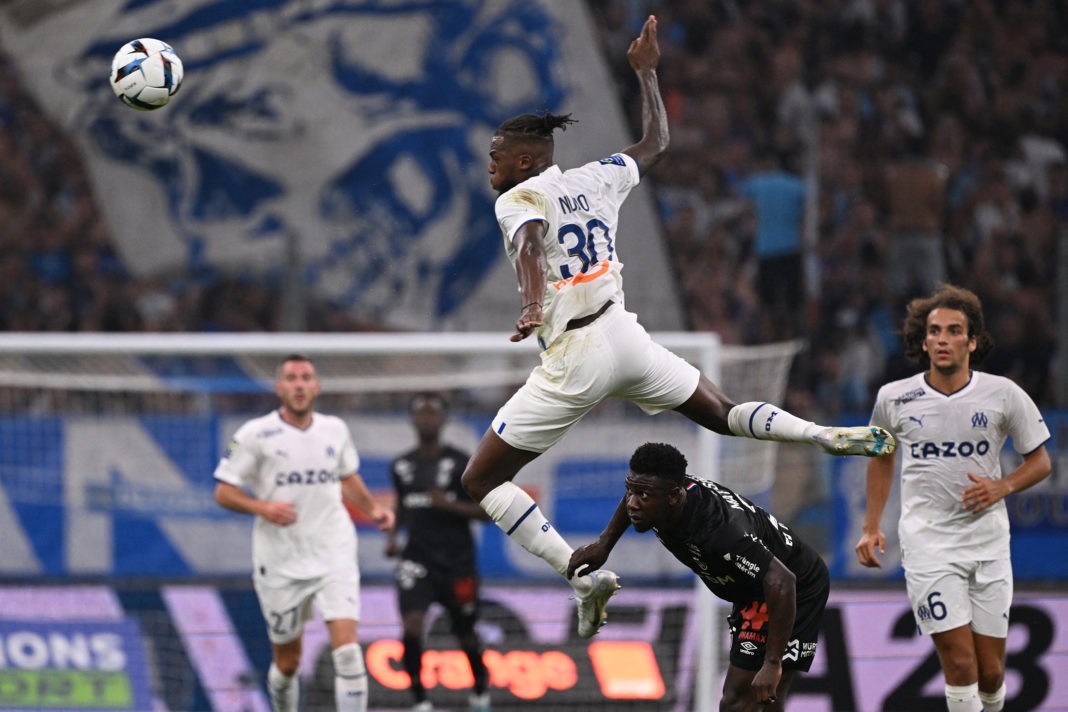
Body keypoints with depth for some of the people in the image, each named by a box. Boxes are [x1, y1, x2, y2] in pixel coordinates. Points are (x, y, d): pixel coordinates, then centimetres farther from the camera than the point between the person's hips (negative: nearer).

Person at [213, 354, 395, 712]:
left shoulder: (335, 430, 6)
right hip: (280, 563, -1)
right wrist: (262, 507, -20)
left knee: (347, 649, -16)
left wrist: (372, 508, 9)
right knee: (287, 662, 8)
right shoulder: (256, 434, -5)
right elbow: (223, 492, -3)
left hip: (333, 557, 2)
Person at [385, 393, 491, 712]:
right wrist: (392, 534, 7)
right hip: (417, 560, 2)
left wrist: (449, 505, -19)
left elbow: (486, 510, -5)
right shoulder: (401, 466, 7)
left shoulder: (460, 464, -6)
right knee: (411, 628, -18)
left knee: (465, 634, 12)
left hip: (457, 562, -2)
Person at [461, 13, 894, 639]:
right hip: (627, 336, 6)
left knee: (481, 480, 2)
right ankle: (830, 436, 1)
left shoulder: (518, 200, -8)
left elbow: (529, 242, -32)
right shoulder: (596, 179, 10)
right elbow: (658, 142, 28)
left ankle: (586, 577, -10)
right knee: (723, 414, 24)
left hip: (574, 359, -6)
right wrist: (647, 73, 38)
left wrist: (534, 304, -50)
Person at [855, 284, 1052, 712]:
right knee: (960, 664, -15)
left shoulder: (1003, 395, -2)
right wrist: (871, 527, 15)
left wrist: (1001, 487, -11)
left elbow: (1040, 461, 8)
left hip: (988, 543, 1)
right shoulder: (894, 398, 1)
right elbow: (882, 456, 19)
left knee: (991, 672, 2)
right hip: (927, 544, -1)